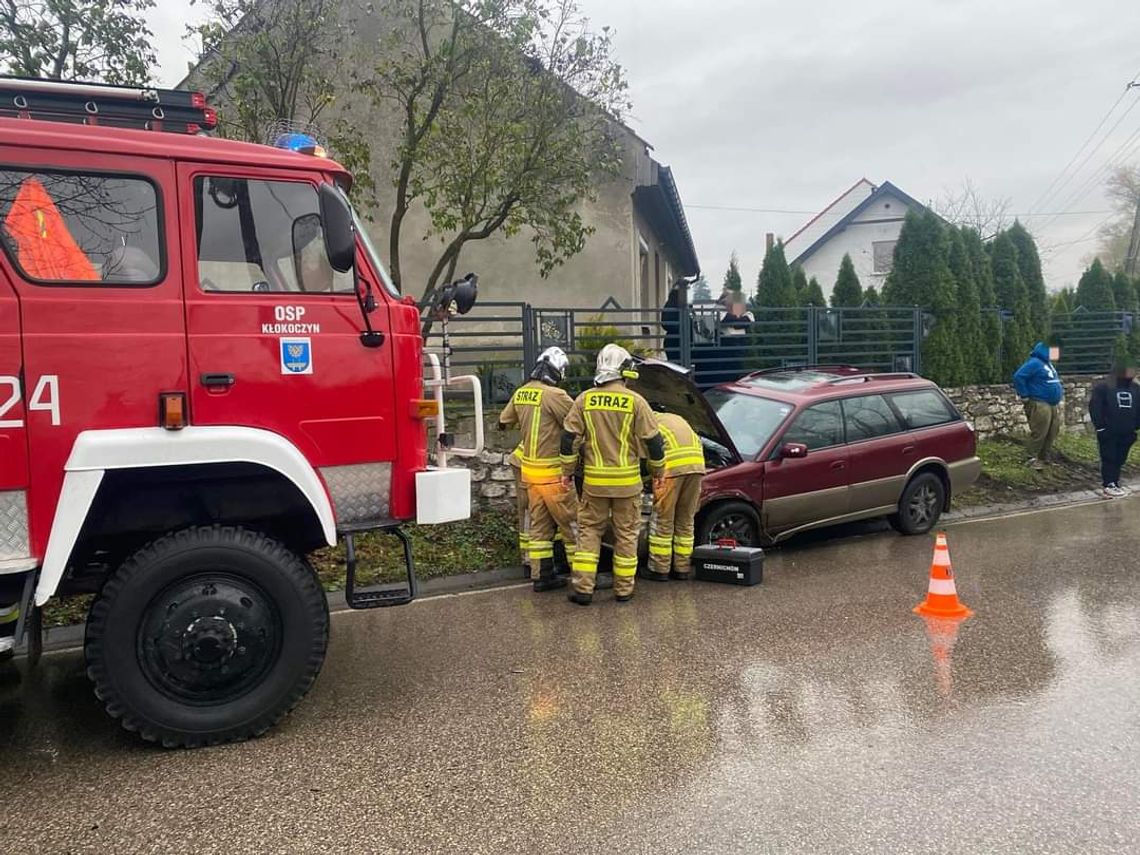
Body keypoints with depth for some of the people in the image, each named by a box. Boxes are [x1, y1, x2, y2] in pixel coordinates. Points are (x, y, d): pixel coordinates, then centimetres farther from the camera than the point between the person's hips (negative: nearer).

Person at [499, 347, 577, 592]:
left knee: (538, 525, 13)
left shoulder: (520, 393, 5)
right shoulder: (554, 395, -19)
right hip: (553, 473, -7)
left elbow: (504, 421, 20)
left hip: (530, 471, 7)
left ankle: (541, 575, 17)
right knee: (571, 524, 2)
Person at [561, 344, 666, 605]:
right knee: (627, 534, 11)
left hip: (594, 480, 2)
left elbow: (569, 439, 0)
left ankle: (583, 588, 7)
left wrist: (567, 472, 10)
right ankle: (623, 590, 17)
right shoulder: (635, 401, -8)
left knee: (589, 531, 12)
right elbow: (654, 440, -5)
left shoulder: (585, 400, -1)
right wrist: (658, 472, 9)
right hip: (627, 481, -1)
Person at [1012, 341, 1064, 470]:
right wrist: (1024, 396, -19)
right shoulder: (1034, 363, -13)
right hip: (1039, 405, -10)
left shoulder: (1048, 363, 18)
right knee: (1039, 434, -9)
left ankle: (1044, 458, 19)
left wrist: (1060, 393, 21)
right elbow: (1018, 376, -22)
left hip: (1054, 405, 10)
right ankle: (1032, 459, -1)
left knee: (1051, 434, 10)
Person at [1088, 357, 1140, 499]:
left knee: (1120, 460, 11)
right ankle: (1108, 487, -1)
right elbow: (1094, 407, -12)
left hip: (1126, 434, 5)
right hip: (1108, 433, -5)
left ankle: (1115, 485, 19)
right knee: (1109, 459, -2)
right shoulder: (1103, 387, -9)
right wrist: (1100, 426, -15)